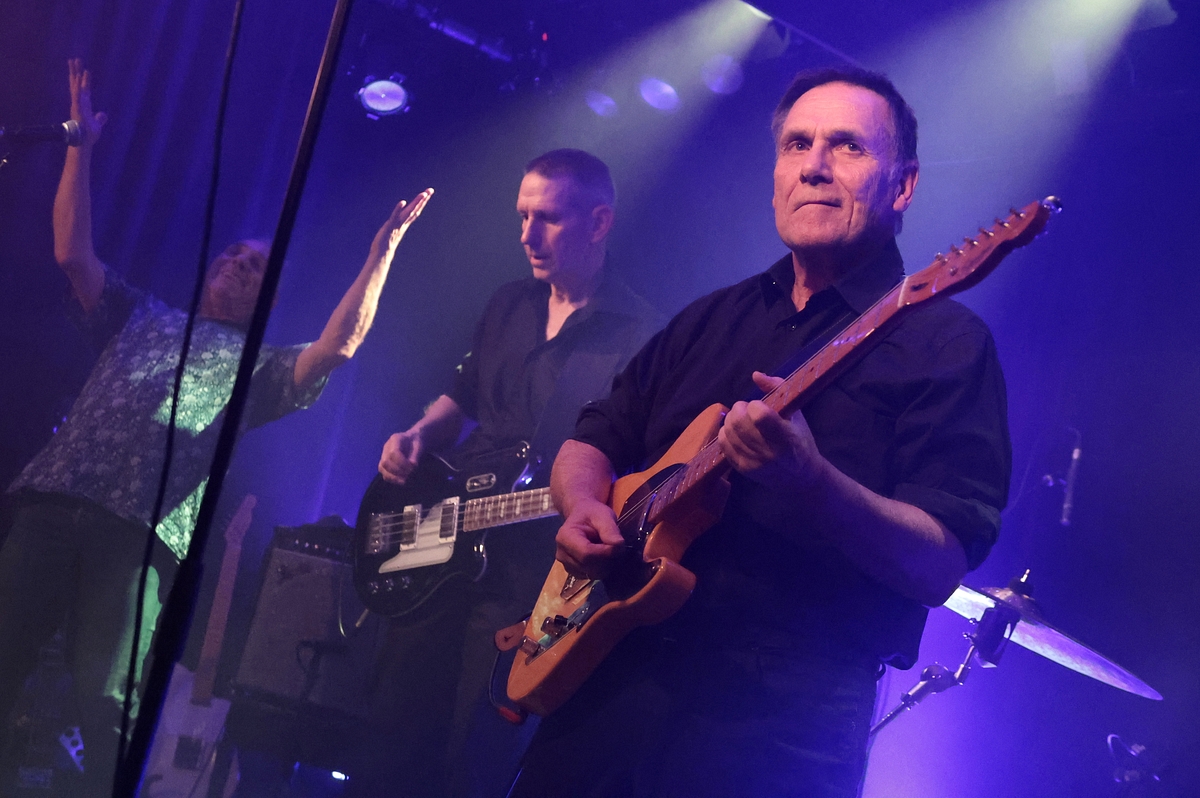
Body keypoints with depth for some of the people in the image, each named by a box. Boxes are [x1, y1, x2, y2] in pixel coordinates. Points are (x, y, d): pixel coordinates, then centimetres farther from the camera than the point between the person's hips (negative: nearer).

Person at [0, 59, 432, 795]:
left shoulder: (258, 366, 20)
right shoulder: (141, 318, 29)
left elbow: (340, 345, 4)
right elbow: (73, 252, 20)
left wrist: (382, 251, -1)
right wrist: (82, 146, 17)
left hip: (143, 534, -3)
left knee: (107, 702, -11)